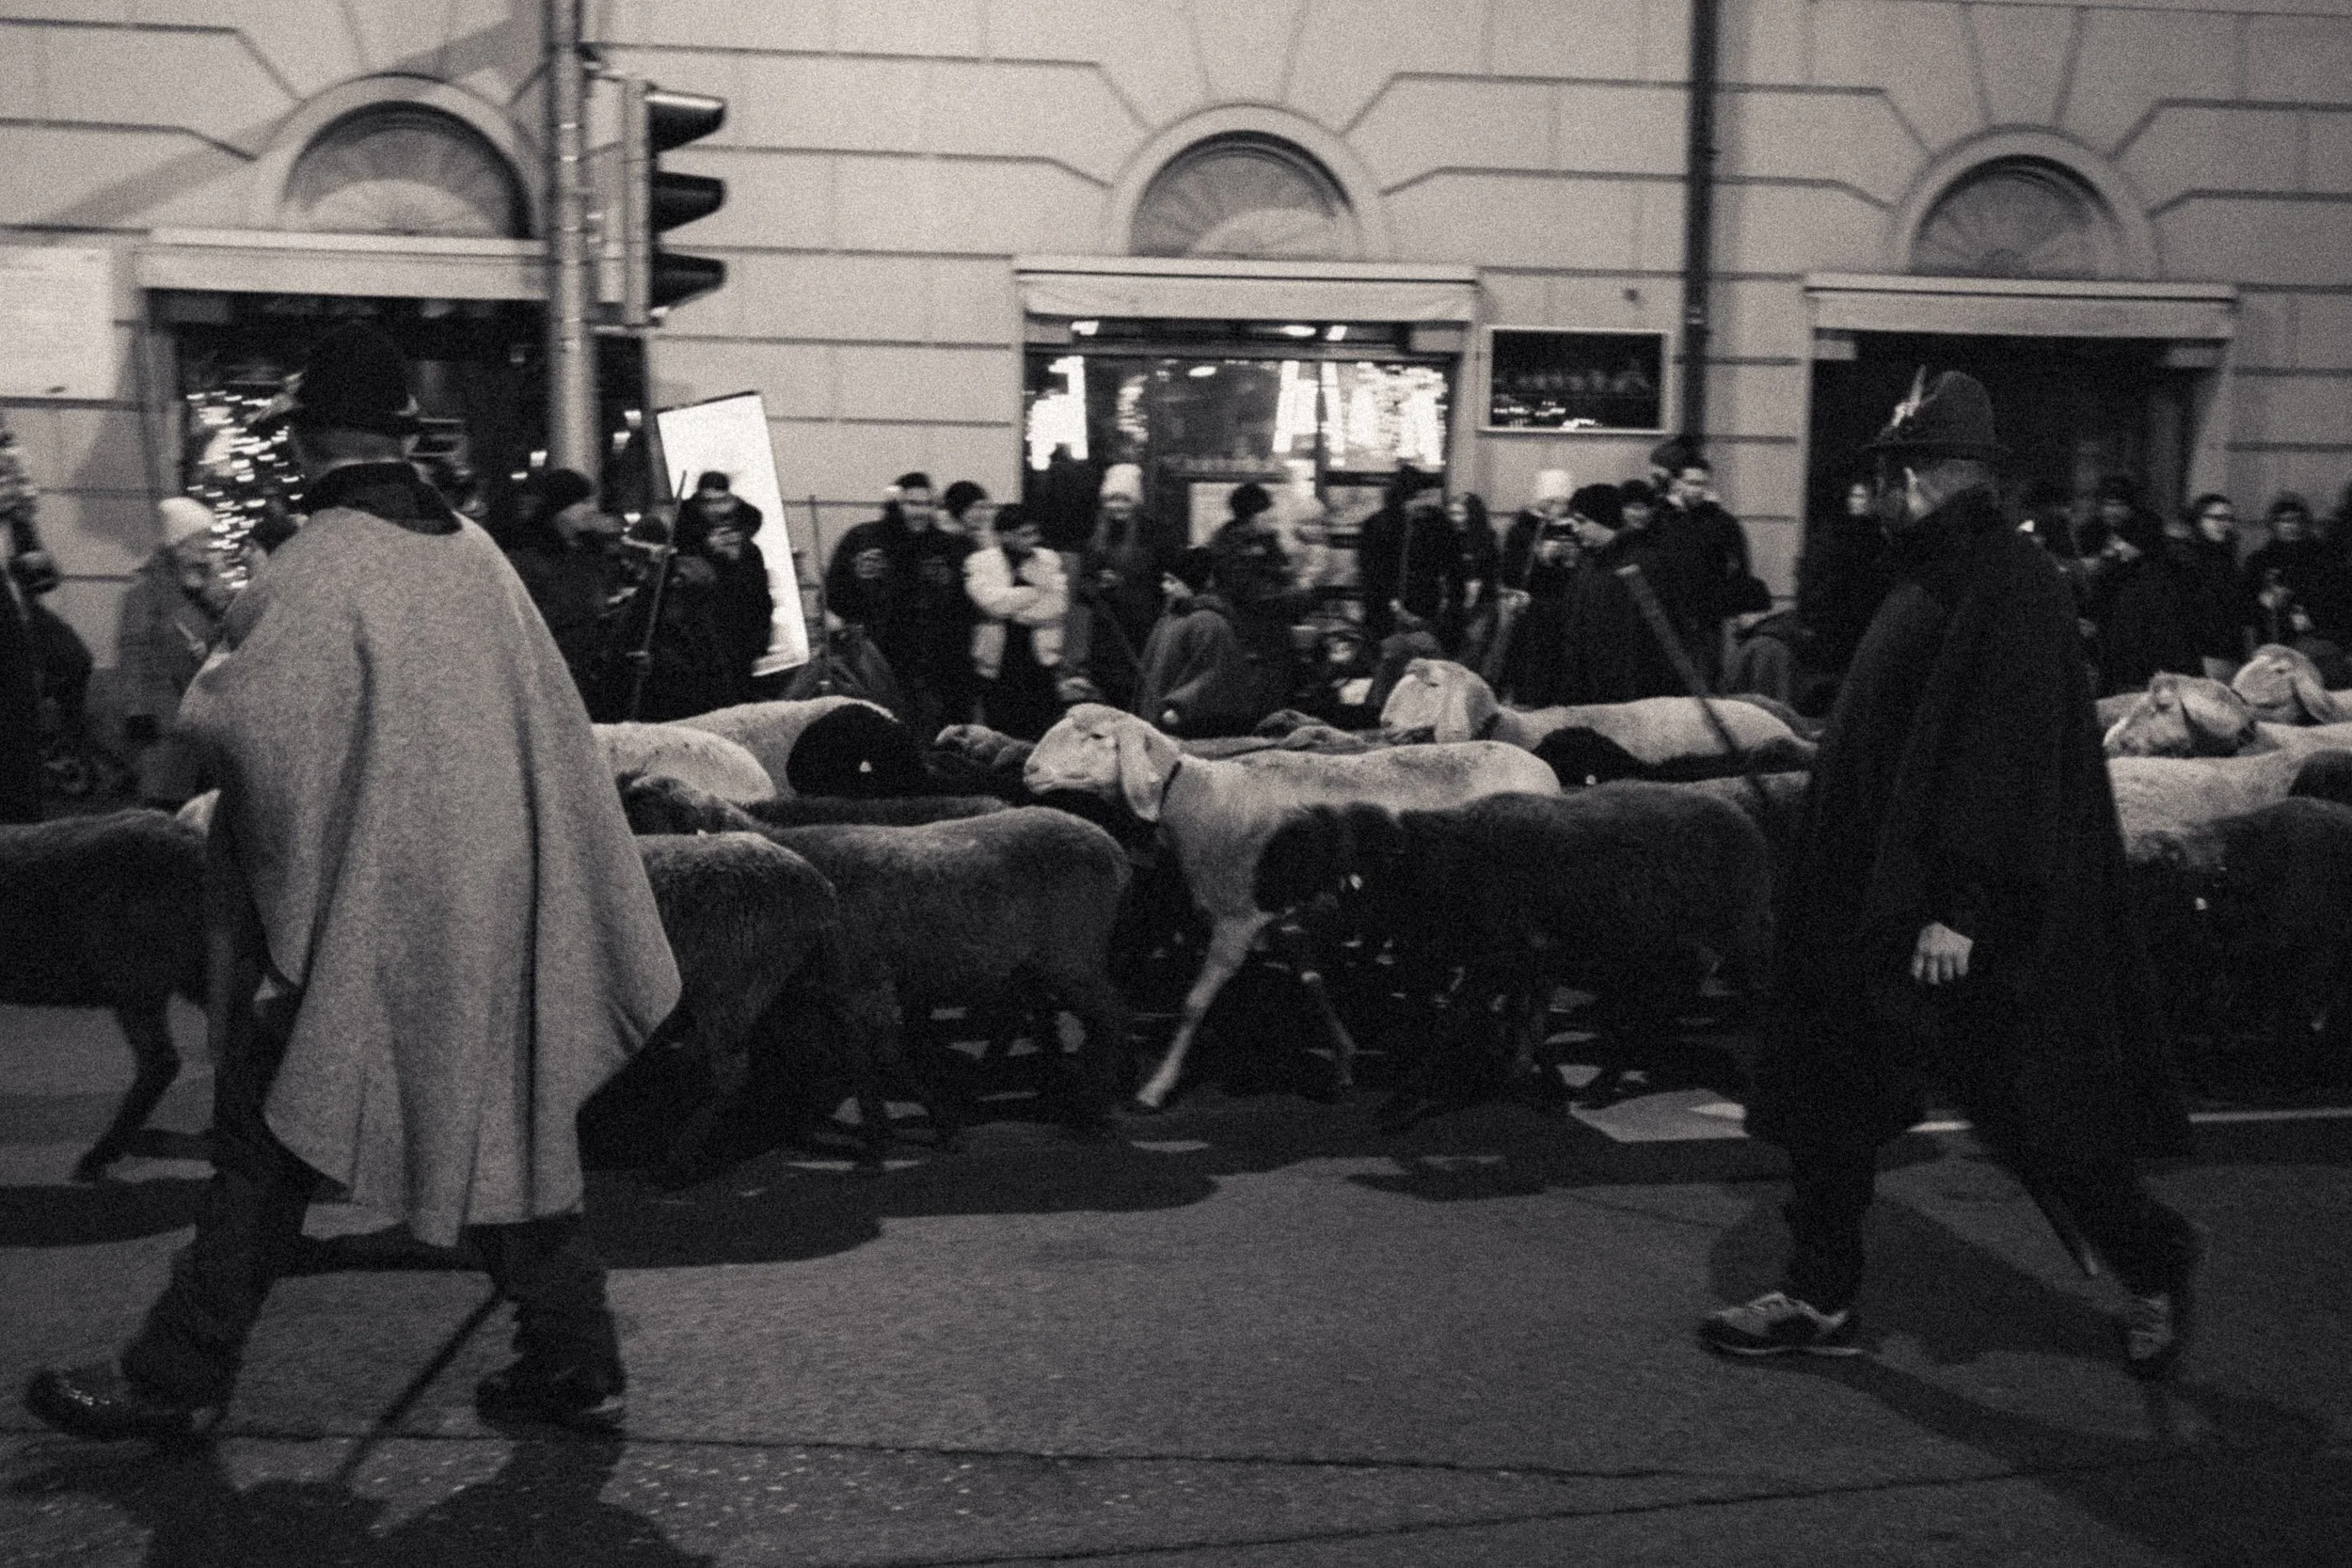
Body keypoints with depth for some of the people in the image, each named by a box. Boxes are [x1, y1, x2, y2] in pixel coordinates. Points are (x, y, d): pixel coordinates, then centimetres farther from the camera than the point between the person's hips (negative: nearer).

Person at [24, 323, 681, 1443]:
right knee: (505, 1123, 13)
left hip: (353, 911, -6)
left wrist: (215, 670, -6)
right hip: (493, 905, 6)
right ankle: (571, 1361, 17)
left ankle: (178, 1378, 18)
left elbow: (246, 723, -25)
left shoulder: (315, 567, -16)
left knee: (270, 1149, 6)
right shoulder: (476, 553, 4)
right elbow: (555, 727, 9)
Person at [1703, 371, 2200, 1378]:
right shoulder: (1936, 573, 12)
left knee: (2025, 1109, 3)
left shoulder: (2006, 586, -18)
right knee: (1832, 1102, 10)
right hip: (1872, 898, 10)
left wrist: (1959, 906, -25)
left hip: (1952, 922, -10)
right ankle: (1820, 1300, 20)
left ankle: (2156, 1263, 24)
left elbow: (2006, 756, -24)